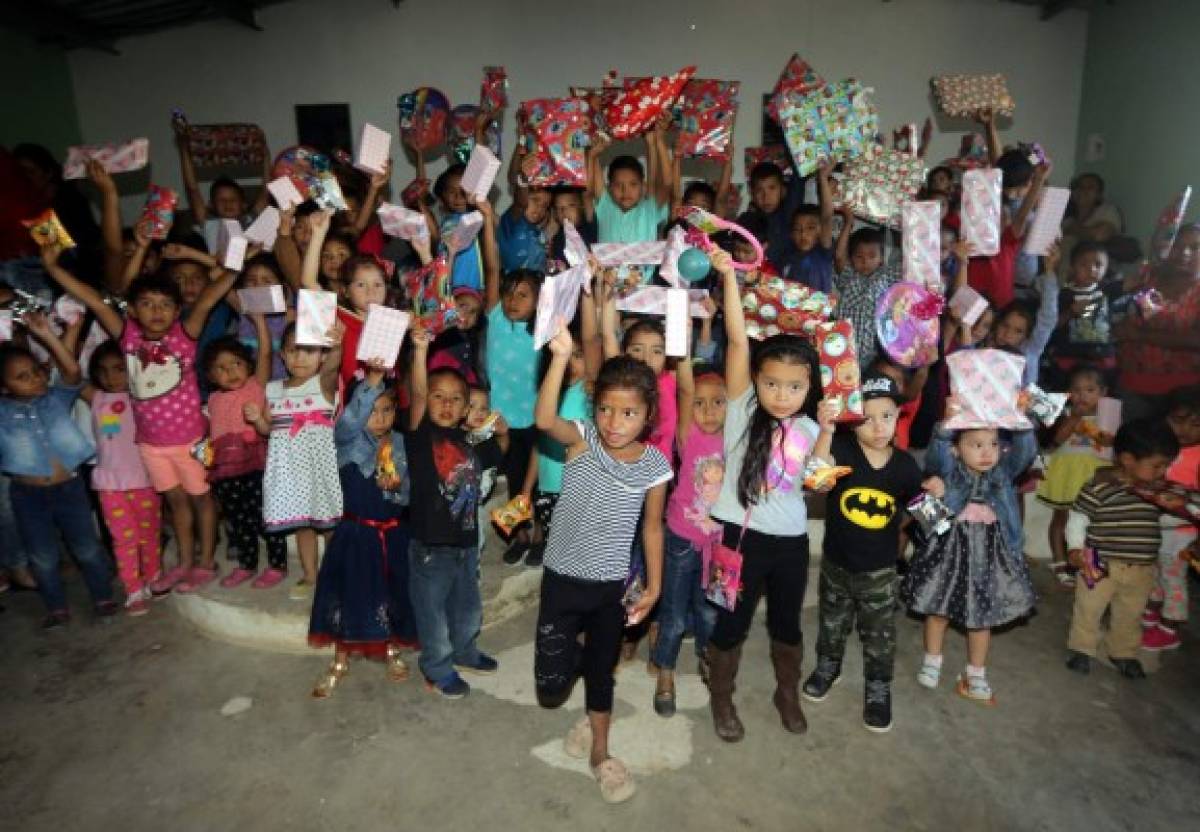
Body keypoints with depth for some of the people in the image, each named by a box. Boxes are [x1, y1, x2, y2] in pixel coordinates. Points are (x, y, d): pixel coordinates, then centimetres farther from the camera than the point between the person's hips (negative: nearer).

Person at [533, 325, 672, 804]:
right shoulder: (582, 440, -14)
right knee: (550, 683, 8)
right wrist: (561, 356, -47)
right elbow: (545, 420, -36)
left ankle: (599, 752, 43)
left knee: (602, 669, 18)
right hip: (562, 577, 0)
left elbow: (652, 526, 1)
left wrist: (654, 585, 1)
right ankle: (574, 652, 44)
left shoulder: (655, 466, -10)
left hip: (612, 584, 0)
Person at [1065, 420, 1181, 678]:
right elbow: (1077, 520, -12)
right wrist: (1075, 549, -21)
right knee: (1089, 609, 7)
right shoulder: (1099, 489, -17)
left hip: (1142, 569, 5)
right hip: (1101, 565, -5)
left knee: (1130, 614, 19)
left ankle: (1123, 653, 37)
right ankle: (1082, 649, 25)